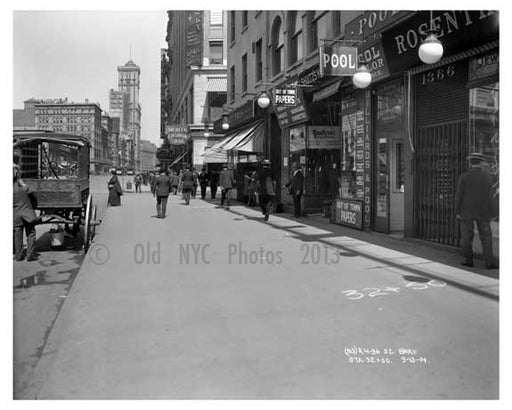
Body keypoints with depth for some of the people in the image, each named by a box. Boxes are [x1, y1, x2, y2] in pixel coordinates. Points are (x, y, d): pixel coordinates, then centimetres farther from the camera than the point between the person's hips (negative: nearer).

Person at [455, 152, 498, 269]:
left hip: (466, 212, -2)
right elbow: (489, 197, -1)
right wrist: (489, 214, 5)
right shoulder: (487, 177, -1)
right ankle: (490, 262, 4)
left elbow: (459, 195, -11)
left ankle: (468, 260, 12)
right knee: (486, 237, 7)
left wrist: (457, 212, -5)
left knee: (466, 236, 7)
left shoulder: (464, 177, -8)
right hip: (483, 212, 2)